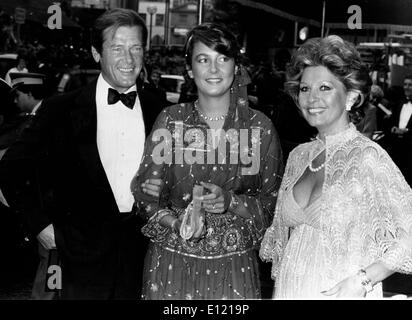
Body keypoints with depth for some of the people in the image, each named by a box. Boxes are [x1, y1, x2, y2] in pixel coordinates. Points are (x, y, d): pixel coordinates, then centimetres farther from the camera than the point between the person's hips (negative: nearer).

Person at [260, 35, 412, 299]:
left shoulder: (367, 156, -16)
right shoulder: (299, 156, 4)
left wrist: (362, 280, -21)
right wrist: (283, 283, 6)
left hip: (340, 292, -5)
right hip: (289, 289, 5)